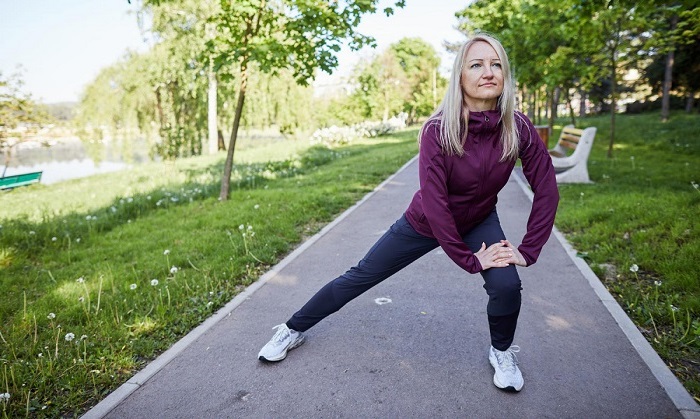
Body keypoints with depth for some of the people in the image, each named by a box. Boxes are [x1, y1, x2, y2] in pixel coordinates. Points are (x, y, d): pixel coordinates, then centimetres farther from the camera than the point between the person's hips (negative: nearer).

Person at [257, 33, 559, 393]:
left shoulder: (518, 128, -21)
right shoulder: (437, 130, -30)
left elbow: (547, 190, -14)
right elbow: (434, 200, -31)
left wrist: (528, 251, -17)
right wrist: (469, 259, -26)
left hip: (478, 222, 2)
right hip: (425, 223, -2)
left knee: (507, 285, -21)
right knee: (361, 276, 4)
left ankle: (502, 352, 14)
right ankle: (294, 329, 24)